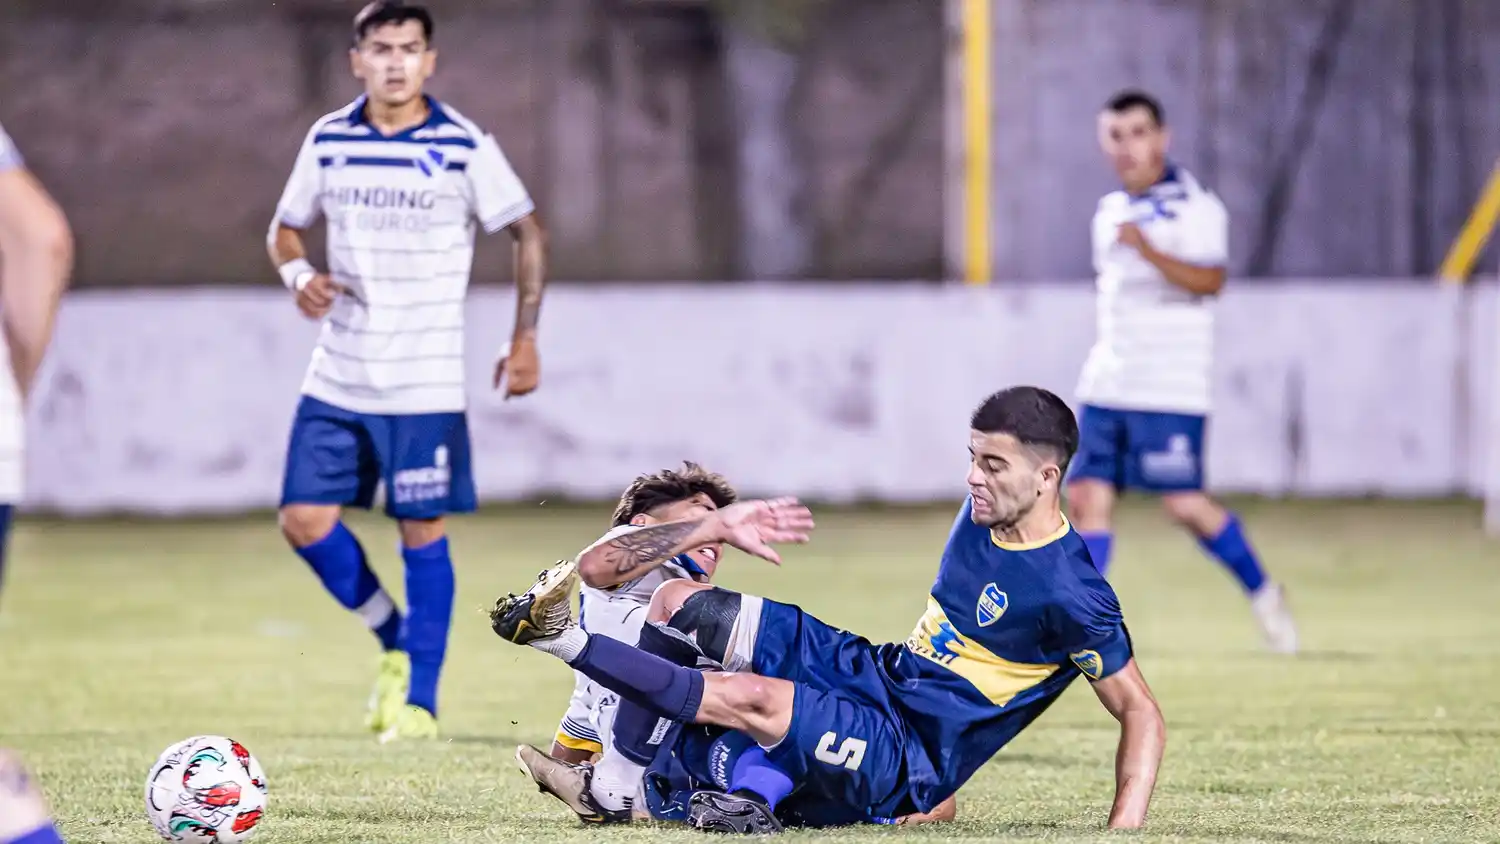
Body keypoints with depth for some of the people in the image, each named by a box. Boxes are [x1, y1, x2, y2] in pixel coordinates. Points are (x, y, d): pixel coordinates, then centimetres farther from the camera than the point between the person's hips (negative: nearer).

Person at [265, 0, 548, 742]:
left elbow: (528, 233, 3)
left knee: (423, 534, -1)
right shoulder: (327, 140, 4)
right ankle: (395, 641, 19)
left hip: (426, 387, -4)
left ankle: (418, 700, 9)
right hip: (337, 378, 4)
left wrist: (524, 339, -1)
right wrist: (299, 275, -7)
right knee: (304, 519, -3)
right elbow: (285, 228, 16)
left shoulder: (465, 147, -6)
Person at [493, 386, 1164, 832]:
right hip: (870, 672, 9)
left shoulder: (1071, 593, -19)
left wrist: (1125, 829, -27)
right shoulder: (983, 512, 4)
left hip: (907, 759, -9)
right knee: (677, 601, -3)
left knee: (749, 697, -32)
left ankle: (568, 640, -23)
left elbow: (1142, 715, -14)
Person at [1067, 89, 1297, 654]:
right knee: (1087, 497, -3)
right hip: (1106, 387, 7)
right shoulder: (1110, 212, 18)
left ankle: (1263, 593, 12)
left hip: (1171, 389, -7)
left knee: (1184, 504, -8)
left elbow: (1210, 280, -22)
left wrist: (1148, 250, -34)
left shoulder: (1194, 206, -7)